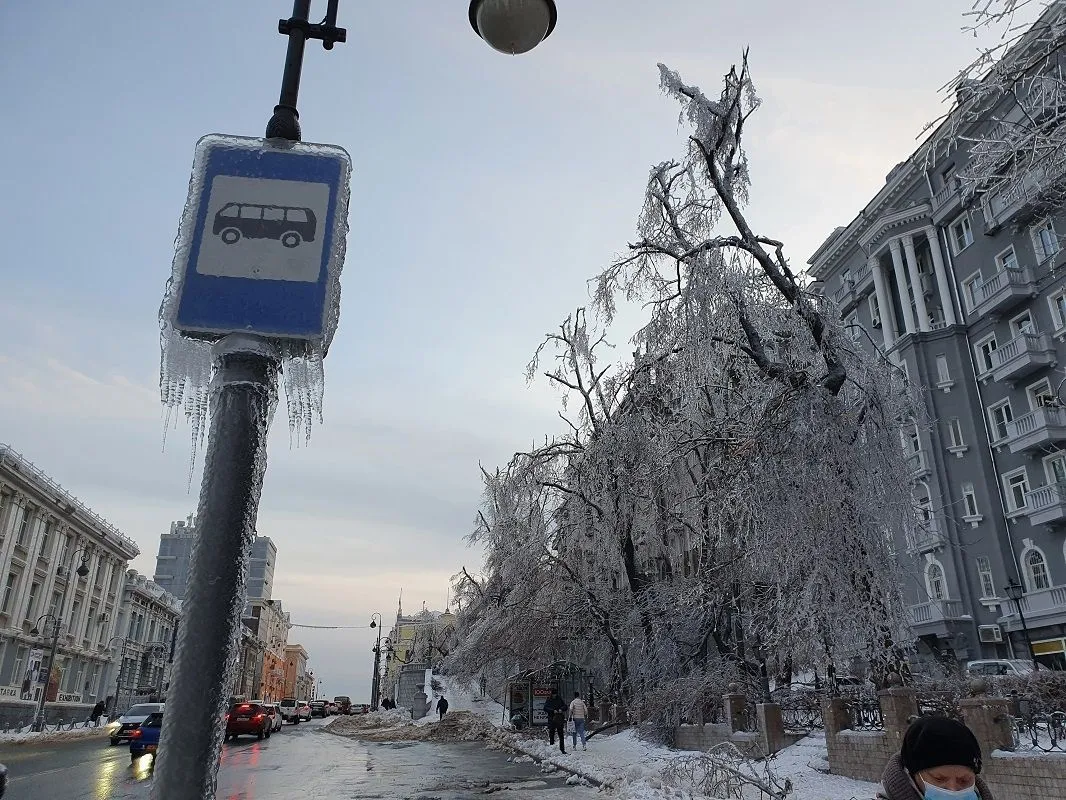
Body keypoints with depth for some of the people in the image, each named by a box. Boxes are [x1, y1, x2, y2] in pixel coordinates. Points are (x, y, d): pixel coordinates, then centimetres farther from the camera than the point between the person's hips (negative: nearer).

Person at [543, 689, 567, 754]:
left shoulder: (560, 700, 11)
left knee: (561, 735, 1)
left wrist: (561, 709, -11)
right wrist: (553, 711, -19)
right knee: (551, 735, -1)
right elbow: (545, 708, -7)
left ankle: (562, 749, 5)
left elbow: (565, 706, 9)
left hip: (560, 719, 2)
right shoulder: (548, 701, 5)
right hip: (551, 719, -1)